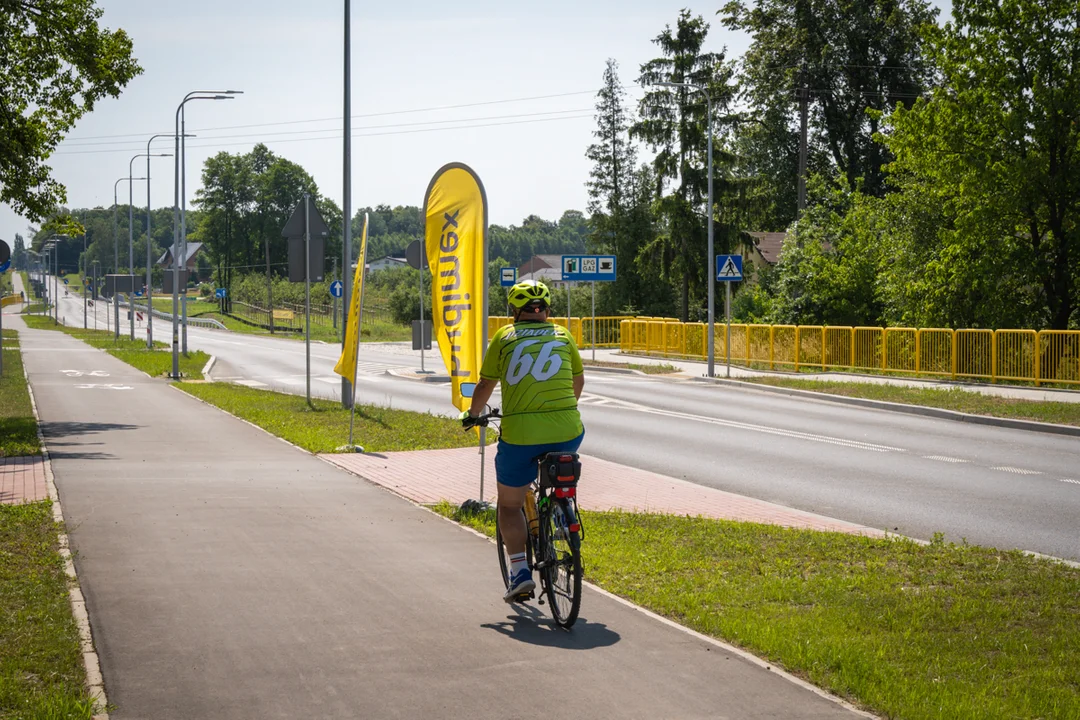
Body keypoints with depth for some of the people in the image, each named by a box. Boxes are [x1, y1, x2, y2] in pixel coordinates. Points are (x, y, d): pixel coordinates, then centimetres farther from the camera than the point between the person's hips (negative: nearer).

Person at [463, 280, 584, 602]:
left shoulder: (504, 337, 7)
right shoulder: (562, 335, 14)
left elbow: (485, 386, 12)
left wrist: (473, 415, 32)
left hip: (520, 435, -2)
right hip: (567, 432, 2)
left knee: (509, 505, 15)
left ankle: (520, 571, 3)